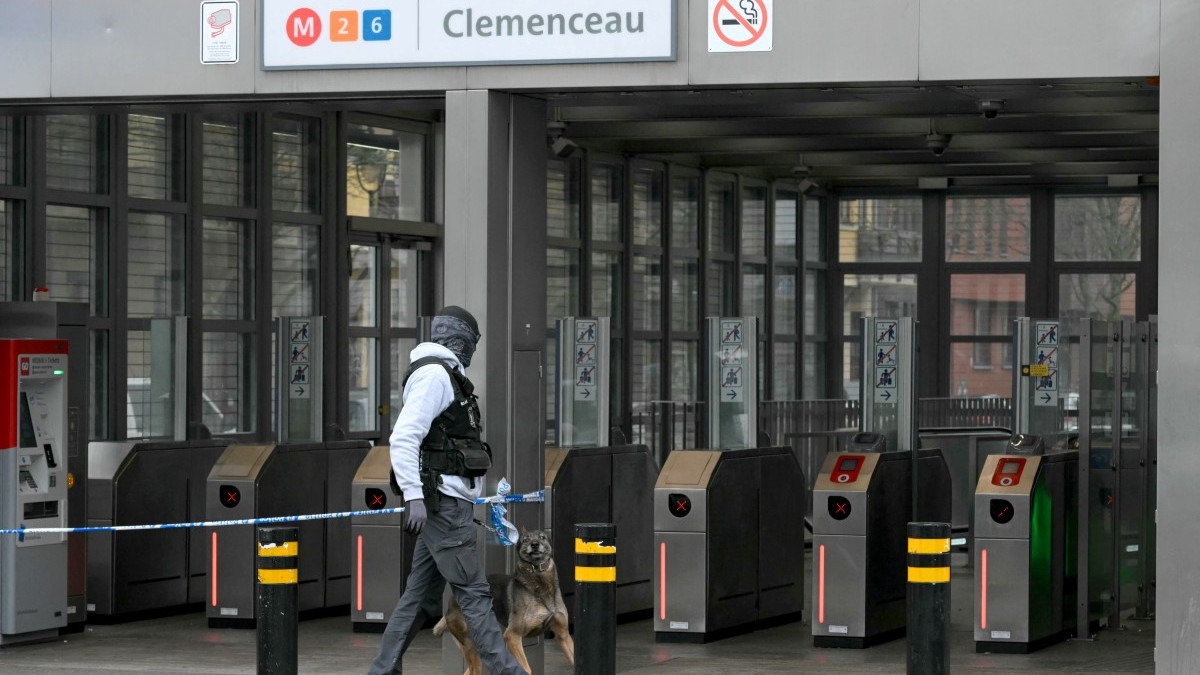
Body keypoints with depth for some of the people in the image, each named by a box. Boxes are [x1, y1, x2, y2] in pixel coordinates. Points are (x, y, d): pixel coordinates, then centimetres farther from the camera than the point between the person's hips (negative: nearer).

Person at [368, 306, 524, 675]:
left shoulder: (444, 376, 20)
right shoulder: (435, 375, -11)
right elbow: (403, 438, -20)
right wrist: (414, 496, -27)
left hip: (445, 504, 10)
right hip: (443, 503, -10)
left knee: (421, 596, 10)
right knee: (473, 593, -10)